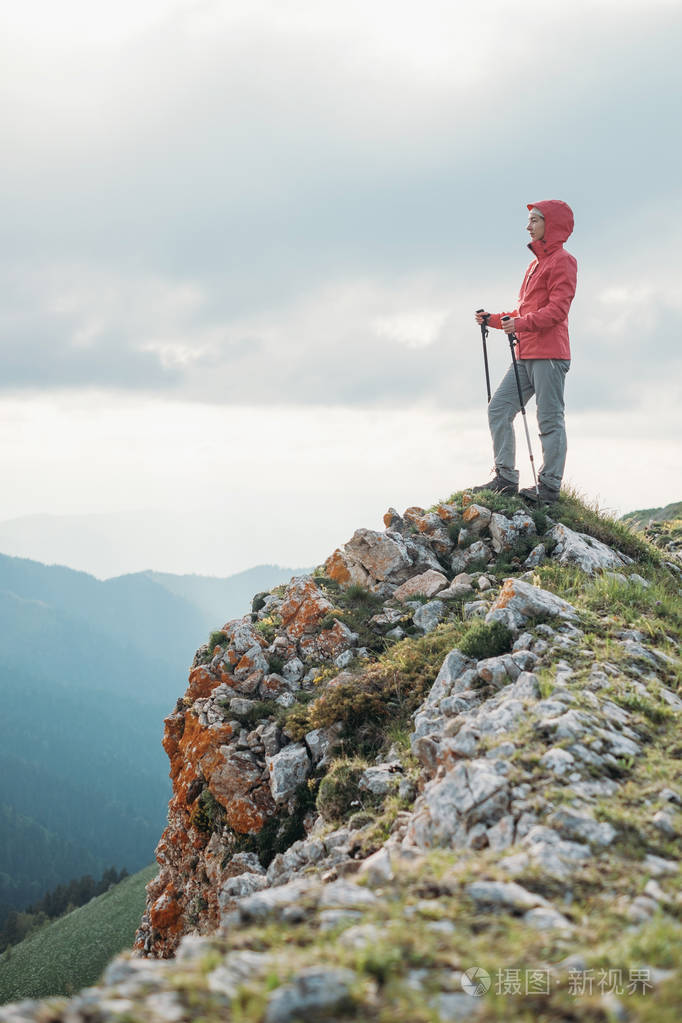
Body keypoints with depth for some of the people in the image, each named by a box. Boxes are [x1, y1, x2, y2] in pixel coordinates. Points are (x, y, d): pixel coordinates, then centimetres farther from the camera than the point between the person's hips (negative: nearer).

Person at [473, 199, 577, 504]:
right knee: (499, 408, 3)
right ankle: (506, 478, 4)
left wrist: (522, 323, -26)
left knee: (550, 419, -7)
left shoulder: (562, 261, -4)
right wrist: (493, 320, 16)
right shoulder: (536, 263, 25)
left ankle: (550, 487, -5)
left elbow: (558, 309, -15)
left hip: (549, 355, -10)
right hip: (526, 354, 10)